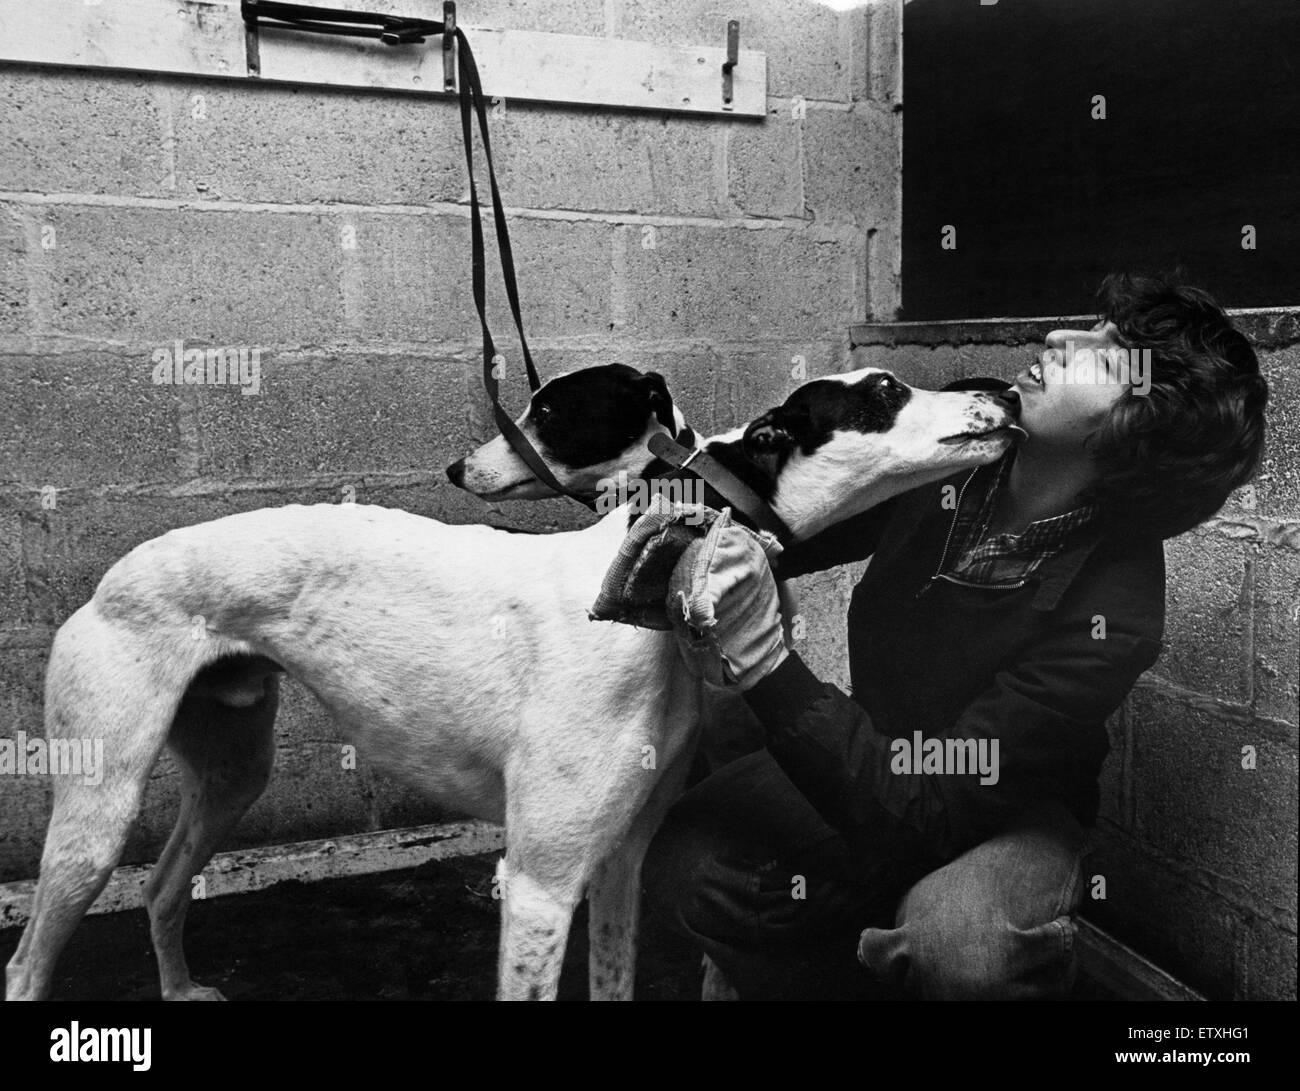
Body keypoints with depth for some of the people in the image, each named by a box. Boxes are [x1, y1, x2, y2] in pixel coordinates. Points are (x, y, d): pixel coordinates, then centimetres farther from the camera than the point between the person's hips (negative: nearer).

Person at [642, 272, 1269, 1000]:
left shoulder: (1110, 612, -31)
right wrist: (709, 537, -22)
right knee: (685, 869, -20)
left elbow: (918, 812, -33)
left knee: (964, 953, -38)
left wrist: (759, 653, -41)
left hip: (1007, 810, -4)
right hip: (878, 749, 5)